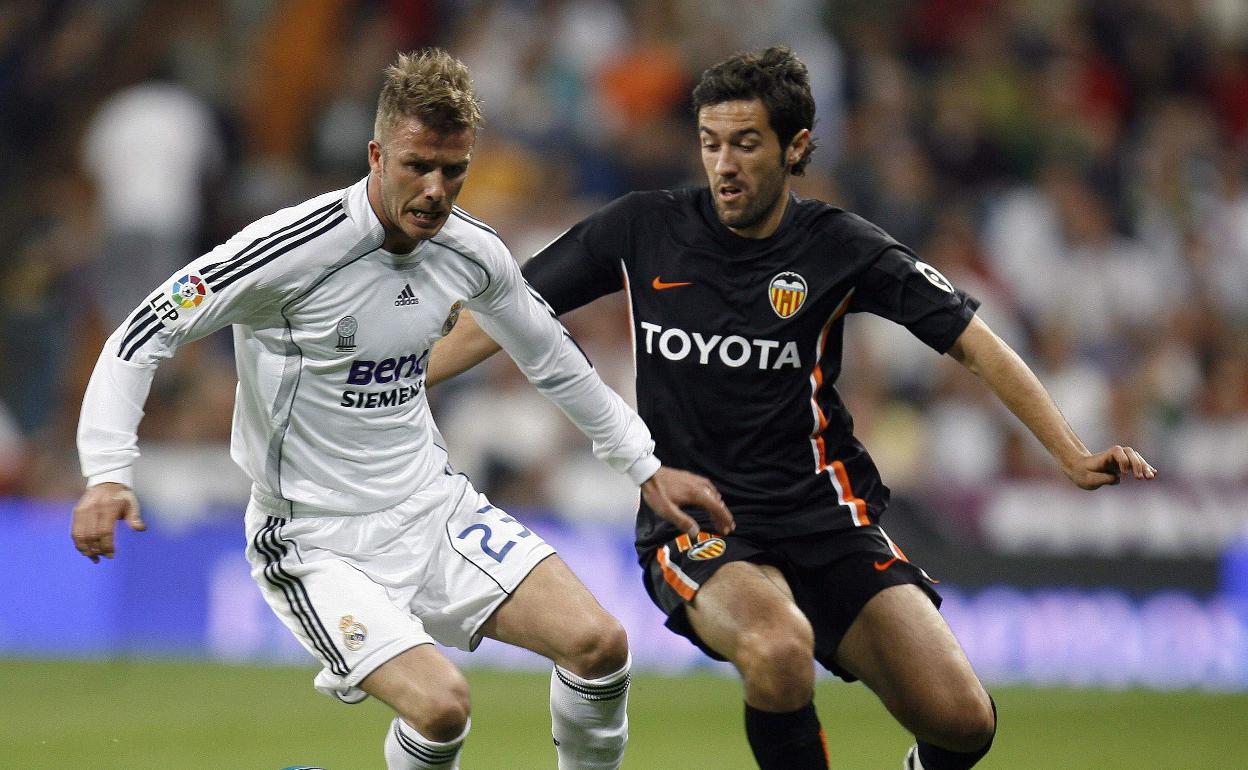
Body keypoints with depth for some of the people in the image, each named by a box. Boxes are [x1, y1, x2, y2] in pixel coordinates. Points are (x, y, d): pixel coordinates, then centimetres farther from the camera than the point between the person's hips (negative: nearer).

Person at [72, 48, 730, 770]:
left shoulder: (473, 251, -1)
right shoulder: (296, 248, -20)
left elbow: (553, 358, 18)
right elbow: (142, 336, -14)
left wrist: (646, 465, 20)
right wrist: (108, 474, -25)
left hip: (433, 506, 6)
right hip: (316, 539, -6)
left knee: (600, 643, -10)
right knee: (442, 706, -26)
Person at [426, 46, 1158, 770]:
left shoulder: (842, 248, -3)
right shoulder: (643, 229, -2)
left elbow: (975, 344, -1)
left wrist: (1073, 455, -11)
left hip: (823, 516, 1)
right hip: (693, 526, -1)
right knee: (777, 645, -36)